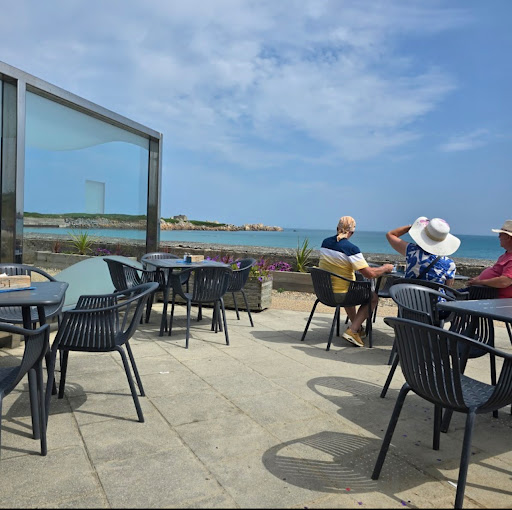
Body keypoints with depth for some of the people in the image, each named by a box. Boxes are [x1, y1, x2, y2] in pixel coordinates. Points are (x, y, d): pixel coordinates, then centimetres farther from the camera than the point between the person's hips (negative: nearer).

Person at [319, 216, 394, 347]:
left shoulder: (325, 243, 1)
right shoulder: (351, 248, -19)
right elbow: (370, 274, -20)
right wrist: (385, 268, -1)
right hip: (340, 295, -7)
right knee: (373, 297, 13)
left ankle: (355, 325, 41)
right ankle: (352, 330, 3)